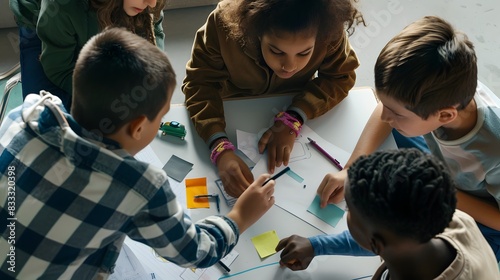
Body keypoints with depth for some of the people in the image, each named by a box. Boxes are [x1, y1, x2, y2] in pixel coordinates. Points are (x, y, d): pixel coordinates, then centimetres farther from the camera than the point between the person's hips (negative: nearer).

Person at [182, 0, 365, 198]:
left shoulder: (330, 30, -34)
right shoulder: (225, 22, -37)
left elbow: (341, 77, -21)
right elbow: (199, 82, -32)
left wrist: (293, 120, -37)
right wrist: (221, 150, -48)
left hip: (294, 106, 0)